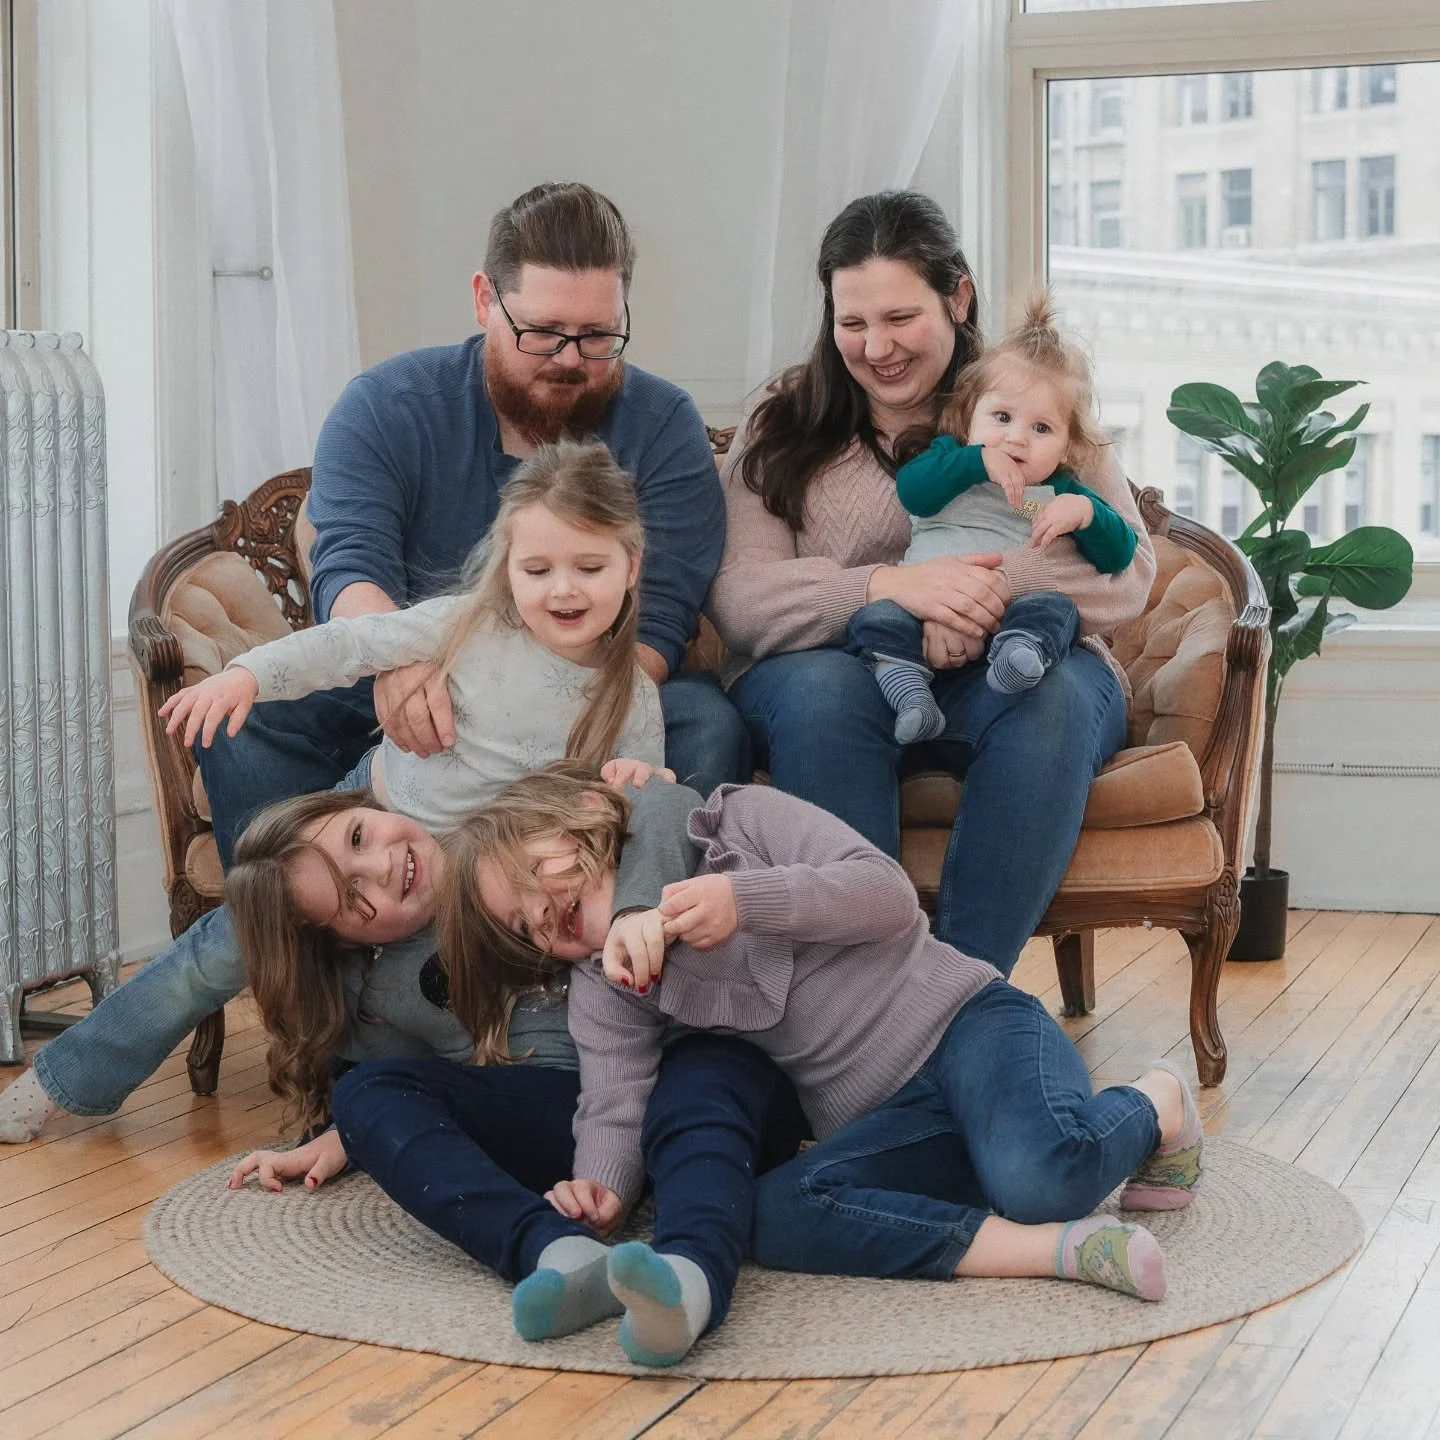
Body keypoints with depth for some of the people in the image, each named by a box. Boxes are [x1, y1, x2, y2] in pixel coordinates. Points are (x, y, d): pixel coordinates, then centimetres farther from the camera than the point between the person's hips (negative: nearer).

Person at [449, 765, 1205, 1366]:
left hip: (961, 1021, -4)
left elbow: (891, 897, -8)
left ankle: (1158, 1104, -1)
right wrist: (601, 1186, -24)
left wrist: (748, 898, -21)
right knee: (774, 1214, -29)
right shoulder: (605, 992, 11)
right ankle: (1056, 1246, -35)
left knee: (1042, 1174, -36)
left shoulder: (742, 818, 1)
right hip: (883, 1122, 4)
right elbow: (615, 1107, -2)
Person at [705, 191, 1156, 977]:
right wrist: (891, 587, -22)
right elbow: (737, 596, -5)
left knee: (1056, 695, -33)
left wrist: (992, 591, -23)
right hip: (835, 683, 0)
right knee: (821, 685, -35)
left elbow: (1126, 569, -4)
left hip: (1005, 673, 1)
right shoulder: (782, 431, 10)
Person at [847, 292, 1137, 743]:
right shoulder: (951, 458, 22)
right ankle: (907, 686, -48)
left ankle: (1019, 654, -58)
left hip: (1010, 612, 0)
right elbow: (911, 488, -2)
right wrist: (980, 460, -10)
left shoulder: (1062, 494, 22)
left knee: (1055, 607, -30)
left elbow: (1119, 554, 12)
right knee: (876, 617, -27)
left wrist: (1085, 512, -7)